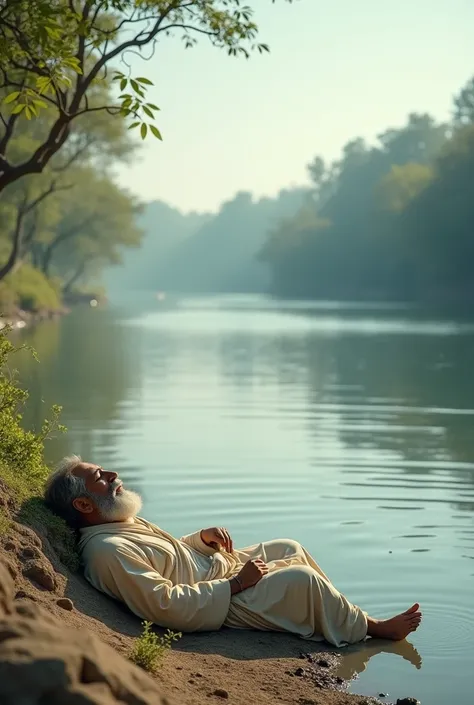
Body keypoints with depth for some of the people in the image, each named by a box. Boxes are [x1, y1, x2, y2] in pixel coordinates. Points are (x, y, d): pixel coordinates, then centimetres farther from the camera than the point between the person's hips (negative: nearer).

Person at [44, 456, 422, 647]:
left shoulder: (122, 524, 6)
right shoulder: (106, 551, -26)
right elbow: (167, 606, -31)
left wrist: (202, 538, 1)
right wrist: (235, 583, -24)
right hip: (219, 606, -11)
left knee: (290, 550, 14)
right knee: (302, 579, -18)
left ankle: (339, 614, 25)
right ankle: (372, 628, 4)